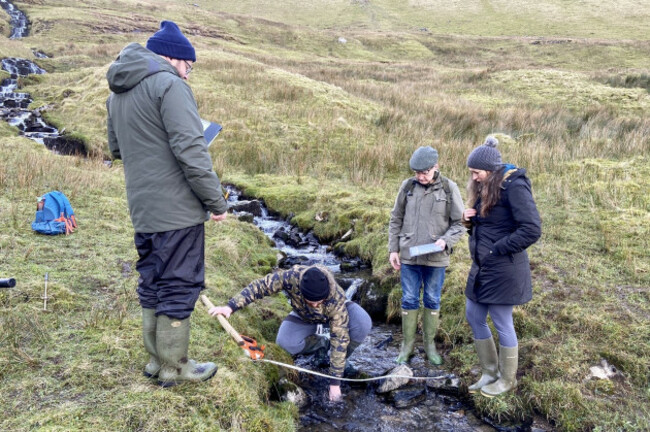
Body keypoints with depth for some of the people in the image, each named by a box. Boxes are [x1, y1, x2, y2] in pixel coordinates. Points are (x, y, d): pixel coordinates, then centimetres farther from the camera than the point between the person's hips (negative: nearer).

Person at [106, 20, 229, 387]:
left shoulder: (118, 94, 16)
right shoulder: (169, 85, -13)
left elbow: (118, 149, 25)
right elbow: (191, 150, -20)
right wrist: (217, 201, -14)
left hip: (142, 210, 9)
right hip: (176, 209, -8)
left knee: (152, 284, 17)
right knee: (179, 287, 2)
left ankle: (156, 359, 29)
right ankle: (174, 367, 14)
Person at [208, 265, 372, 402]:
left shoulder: (336, 301, -41)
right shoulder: (291, 277, -39)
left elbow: (339, 339, -36)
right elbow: (259, 286, -25)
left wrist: (335, 382, -33)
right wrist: (231, 307, -31)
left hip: (333, 314, -2)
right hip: (304, 316, 2)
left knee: (362, 324, -33)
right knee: (285, 342, -29)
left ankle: (340, 361, -5)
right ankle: (321, 344, 3)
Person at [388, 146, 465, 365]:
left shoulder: (449, 188, -5)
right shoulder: (407, 186, 0)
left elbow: (459, 223, 0)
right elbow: (395, 220, 7)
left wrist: (446, 241, -18)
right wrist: (393, 249, 3)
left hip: (436, 258, -1)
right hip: (408, 256, 1)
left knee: (432, 301, 12)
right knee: (409, 300, 9)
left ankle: (430, 343, 28)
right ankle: (407, 344, 23)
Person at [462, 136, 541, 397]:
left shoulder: (514, 187, -18)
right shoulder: (485, 188, 10)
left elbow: (532, 230, -24)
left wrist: (497, 250, -19)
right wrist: (470, 220, -2)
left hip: (502, 270, -9)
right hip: (482, 267, 9)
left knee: (502, 325, 5)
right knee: (474, 317, 16)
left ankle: (507, 380, 26)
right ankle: (490, 372, 33)